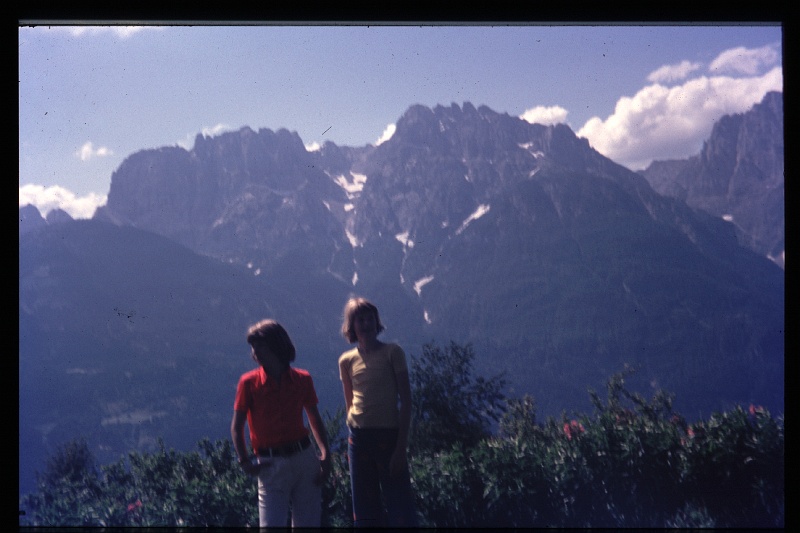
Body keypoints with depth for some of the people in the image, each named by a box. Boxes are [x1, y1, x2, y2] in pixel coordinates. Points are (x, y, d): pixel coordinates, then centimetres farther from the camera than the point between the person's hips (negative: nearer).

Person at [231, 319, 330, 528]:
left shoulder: (303, 379, 4)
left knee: (309, 523, 9)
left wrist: (325, 453, 1)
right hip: (271, 464, -2)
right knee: (271, 524, -7)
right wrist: (245, 461, -8)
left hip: (305, 458, 3)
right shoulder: (249, 382, -2)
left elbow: (315, 420, 13)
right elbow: (237, 426, 2)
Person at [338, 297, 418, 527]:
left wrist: (401, 446, -11)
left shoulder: (392, 352, -2)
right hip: (358, 437, 3)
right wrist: (354, 438, 8)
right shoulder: (347, 361, 6)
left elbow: (406, 401, -5)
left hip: (389, 435, -3)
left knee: (401, 510, -5)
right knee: (365, 511, 8)